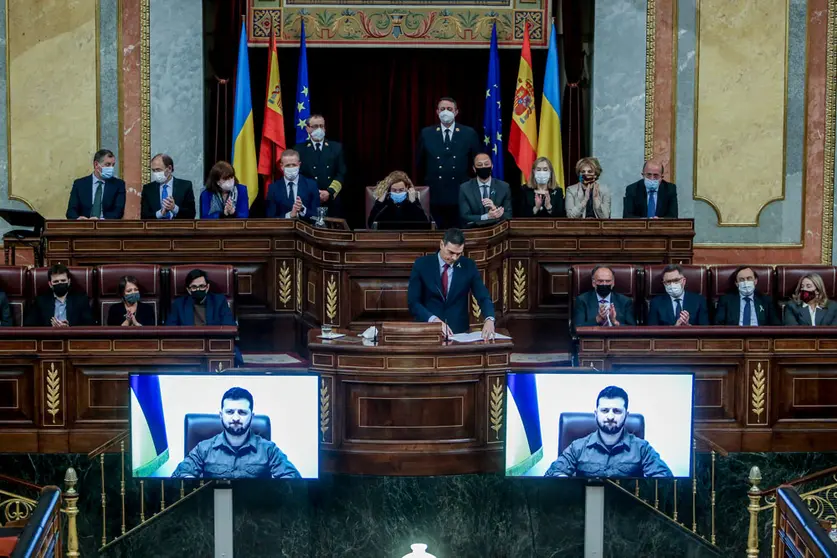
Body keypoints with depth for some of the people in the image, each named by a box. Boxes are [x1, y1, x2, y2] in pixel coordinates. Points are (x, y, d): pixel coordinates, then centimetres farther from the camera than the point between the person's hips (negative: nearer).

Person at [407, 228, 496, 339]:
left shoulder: (468, 266, 3)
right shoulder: (422, 264, -2)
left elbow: (484, 297, -1)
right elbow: (413, 302, -5)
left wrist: (489, 319, -22)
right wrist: (434, 320, -22)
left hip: (459, 332, 1)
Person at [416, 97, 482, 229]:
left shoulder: (469, 133, 2)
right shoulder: (426, 134, 4)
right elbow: (420, 164, 12)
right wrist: (425, 185, 13)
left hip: (461, 195, 0)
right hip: (435, 195, 0)